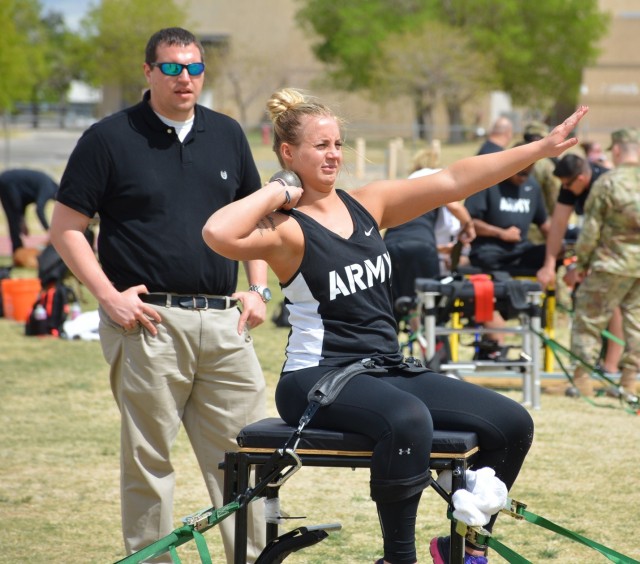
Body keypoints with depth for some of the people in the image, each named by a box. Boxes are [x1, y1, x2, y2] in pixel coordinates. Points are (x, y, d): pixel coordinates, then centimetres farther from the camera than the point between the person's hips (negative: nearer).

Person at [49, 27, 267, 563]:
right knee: (148, 460, 0)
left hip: (224, 322, 4)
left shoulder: (227, 135, 13)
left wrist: (258, 289, 10)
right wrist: (110, 296, -10)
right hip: (148, 319, -4)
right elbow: (67, 228, -1)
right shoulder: (109, 138, -1)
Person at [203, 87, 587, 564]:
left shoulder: (367, 204, 10)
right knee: (408, 419, -39)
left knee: (512, 425, -4)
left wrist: (541, 149, 4)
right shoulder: (285, 229, -9)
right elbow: (218, 233, -31)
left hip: (385, 372, 8)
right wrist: (276, 194, -15)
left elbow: (453, 182, 8)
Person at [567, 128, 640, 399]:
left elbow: (591, 227, -6)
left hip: (613, 264, -4)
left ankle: (582, 378, 5)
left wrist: (582, 262, 4)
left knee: (588, 319, 6)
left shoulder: (607, 182, -10)